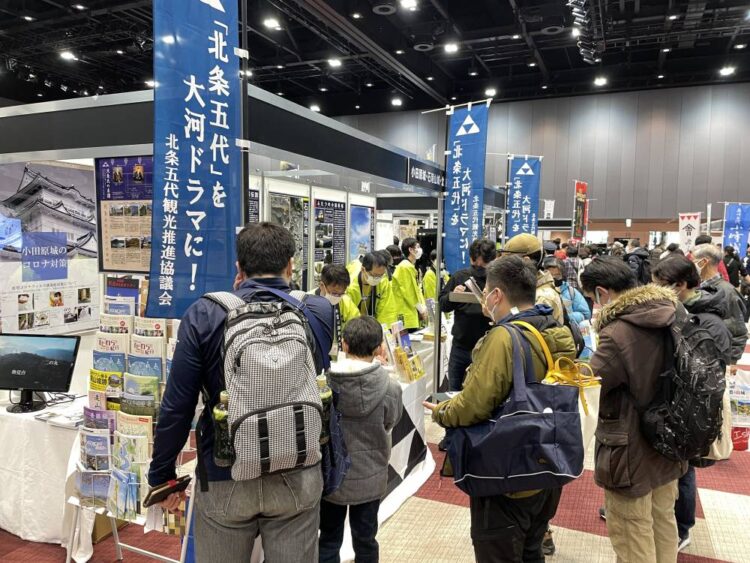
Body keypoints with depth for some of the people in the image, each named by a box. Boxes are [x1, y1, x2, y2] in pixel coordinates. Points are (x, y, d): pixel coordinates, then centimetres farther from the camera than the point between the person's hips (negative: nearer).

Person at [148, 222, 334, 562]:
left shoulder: (204, 315, -12)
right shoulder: (321, 312, -7)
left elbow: (176, 407, -11)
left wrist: (162, 475, 5)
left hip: (224, 479, -1)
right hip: (298, 477, 2)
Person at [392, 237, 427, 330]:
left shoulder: (411, 267, 16)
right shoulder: (405, 267, -15)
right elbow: (409, 293, -18)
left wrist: (423, 307, 6)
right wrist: (421, 309, -10)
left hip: (411, 313, 10)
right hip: (405, 315, -10)